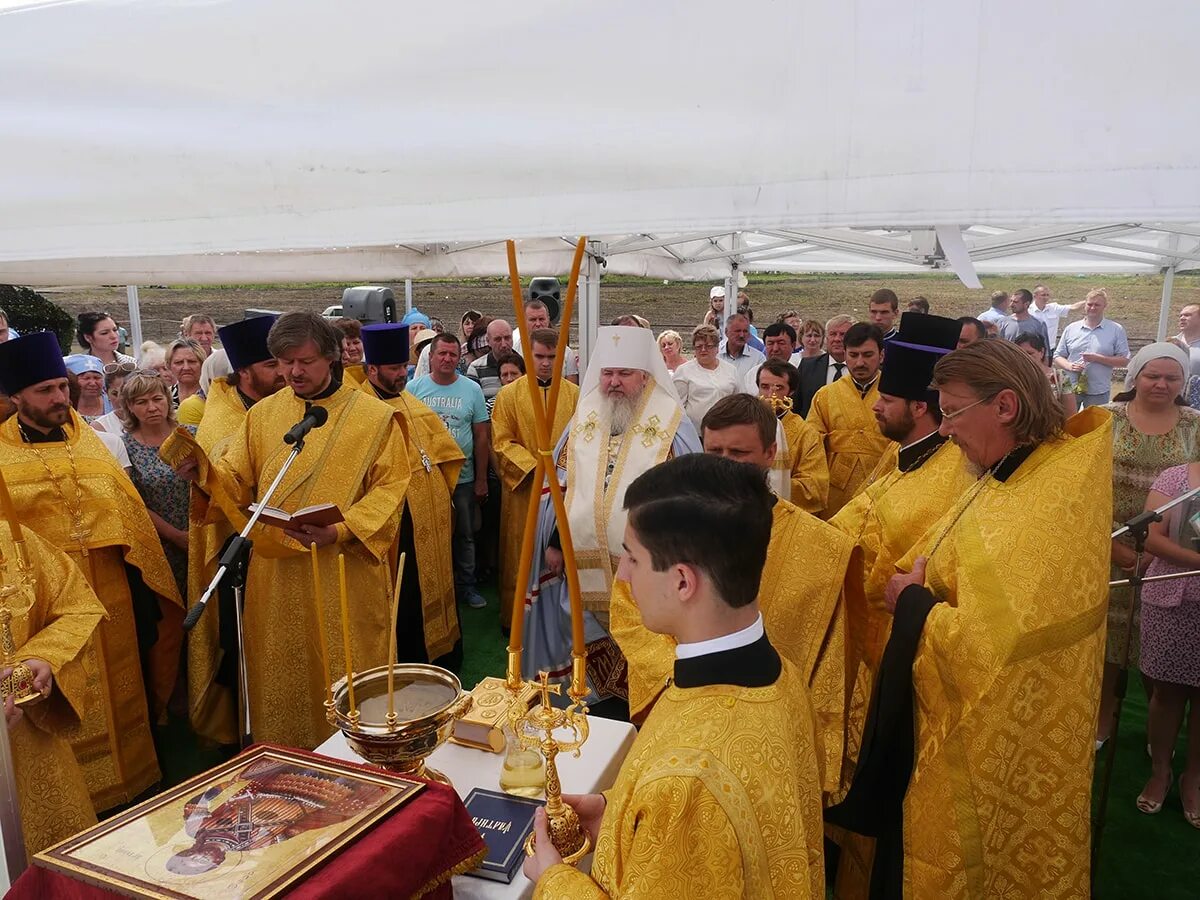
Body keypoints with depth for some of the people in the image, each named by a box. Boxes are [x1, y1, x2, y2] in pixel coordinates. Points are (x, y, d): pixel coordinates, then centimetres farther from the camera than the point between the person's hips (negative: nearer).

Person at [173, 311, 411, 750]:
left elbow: (391, 488, -8)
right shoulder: (262, 414, 9)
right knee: (282, 680, 12)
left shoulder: (374, 416, -3)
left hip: (346, 578, -3)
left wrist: (342, 531, -21)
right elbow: (236, 482, 6)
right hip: (276, 580, 3)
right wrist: (203, 469, -16)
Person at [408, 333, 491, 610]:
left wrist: (481, 480, 1)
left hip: (463, 478, 1)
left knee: (464, 535, 11)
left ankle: (465, 586, 25)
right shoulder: (413, 388, -1)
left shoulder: (472, 389, 1)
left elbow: (482, 436, 3)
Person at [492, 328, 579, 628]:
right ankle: (516, 617, 17)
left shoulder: (574, 394, 6)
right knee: (521, 555, 5)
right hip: (524, 488, -2)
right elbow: (501, 442, -4)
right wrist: (536, 467, -15)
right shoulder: (509, 394, 0)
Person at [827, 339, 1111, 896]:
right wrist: (916, 591, -6)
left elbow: (991, 643, -30)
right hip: (968, 720, 9)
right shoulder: (1018, 475, 3)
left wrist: (911, 603, -16)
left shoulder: (1046, 506, -28)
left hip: (995, 746, -8)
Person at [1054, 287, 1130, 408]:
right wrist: (1069, 366, -13)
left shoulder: (1116, 330, -1)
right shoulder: (1071, 329, 5)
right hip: (1070, 388, 2)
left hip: (1098, 392, -1)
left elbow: (1124, 360, -3)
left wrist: (1098, 358, -16)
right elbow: (1058, 356, 8)